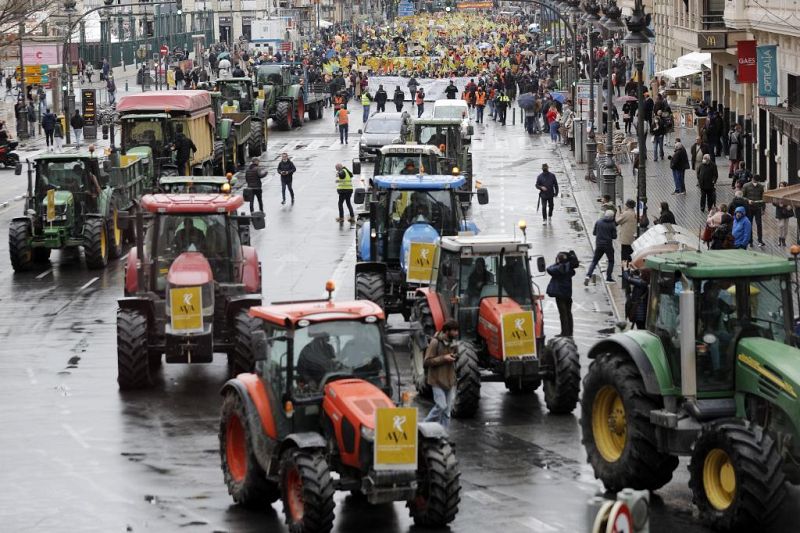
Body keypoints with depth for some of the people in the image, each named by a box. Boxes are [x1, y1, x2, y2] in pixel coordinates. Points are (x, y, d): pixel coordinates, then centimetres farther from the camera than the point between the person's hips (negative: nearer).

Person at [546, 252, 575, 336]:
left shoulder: (560, 268, -19)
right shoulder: (569, 267, 3)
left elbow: (549, 269, -15)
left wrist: (556, 263, -3)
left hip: (560, 293, -7)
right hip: (568, 293, 7)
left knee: (563, 313, -3)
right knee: (568, 312, 15)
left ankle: (565, 332, -2)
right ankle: (569, 332, 21)